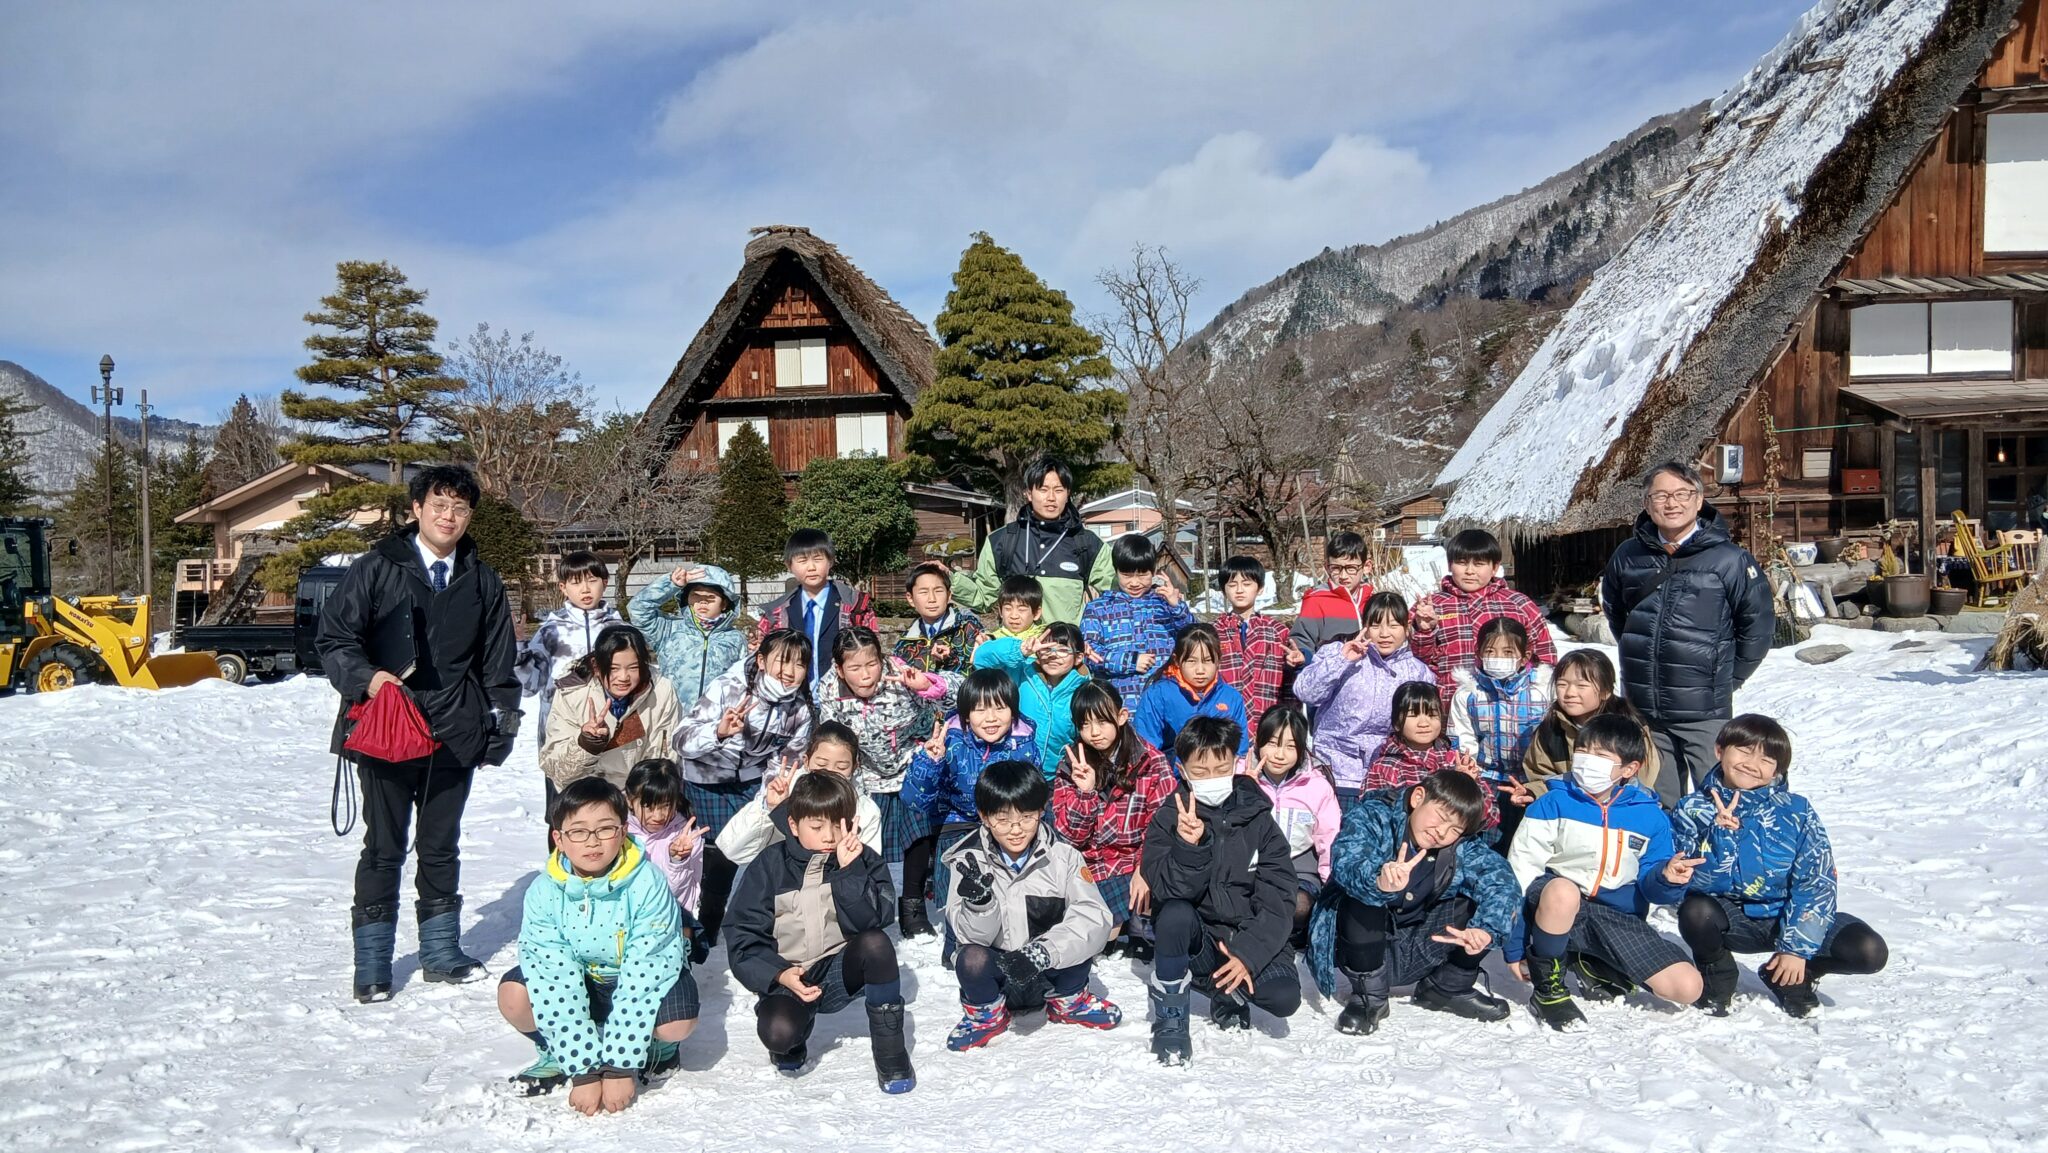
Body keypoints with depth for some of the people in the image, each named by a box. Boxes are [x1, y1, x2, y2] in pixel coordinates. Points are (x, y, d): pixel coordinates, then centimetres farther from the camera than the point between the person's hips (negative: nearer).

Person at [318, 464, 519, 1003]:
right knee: (384, 847, 3)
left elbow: (497, 662, 14)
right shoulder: (376, 569, -2)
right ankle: (372, 967, 13)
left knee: (442, 846, 13)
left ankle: (441, 952, 25)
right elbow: (333, 637, -1)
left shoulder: (482, 582, 9)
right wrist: (364, 678, -17)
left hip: (453, 736, 3)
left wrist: (501, 722, 11)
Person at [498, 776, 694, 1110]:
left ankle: (654, 1047, 5)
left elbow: (644, 971, -28)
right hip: (579, 982, 2)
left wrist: (620, 1069, -30)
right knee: (513, 996, -24)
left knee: (678, 1022, -31)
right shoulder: (544, 892, -20)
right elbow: (554, 974, -23)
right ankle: (559, 1055, 4)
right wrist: (583, 1071, -28)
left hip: (642, 981, -2)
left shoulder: (648, 884, -26)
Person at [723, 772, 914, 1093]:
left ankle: (890, 1053, -15)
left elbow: (871, 921, -19)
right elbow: (745, 941, -6)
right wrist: (779, 975, -22)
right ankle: (794, 1041, 11)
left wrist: (849, 871, -29)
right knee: (776, 1031, -31)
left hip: (843, 972, 1)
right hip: (789, 978, 0)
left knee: (876, 942, -30)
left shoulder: (863, 860, -4)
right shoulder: (769, 867, -5)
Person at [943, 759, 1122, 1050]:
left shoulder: (1062, 856, -12)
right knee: (972, 958, -32)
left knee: (1081, 935, -26)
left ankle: (1067, 1002, 6)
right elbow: (974, 936, -16)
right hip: (996, 978, -1)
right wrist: (980, 902, -38)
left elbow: (1096, 918, -23)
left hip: (1049, 973, 1)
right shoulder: (969, 862, -11)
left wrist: (1041, 953, -37)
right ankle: (987, 1015, 3)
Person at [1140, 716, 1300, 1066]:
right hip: (1194, 939, -1)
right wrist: (1189, 846, -33)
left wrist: (1248, 953, -19)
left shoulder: (1258, 819, -1)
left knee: (1285, 997, -25)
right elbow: (1171, 893, -16)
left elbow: (1277, 900, -5)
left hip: (1248, 939, 1)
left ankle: (1228, 993, 11)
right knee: (1175, 914, -34)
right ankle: (1169, 1020, -12)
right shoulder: (1168, 820, -4)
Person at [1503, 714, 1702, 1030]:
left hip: (1619, 919, 4)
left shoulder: (1649, 816, 2)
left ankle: (1595, 968, 16)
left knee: (1688, 988, -11)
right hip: (1557, 906, -3)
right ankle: (1546, 989, -15)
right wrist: (1514, 948, -9)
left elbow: (1649, 885, 6)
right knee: (1562, 890, -40)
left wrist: (1666, 878, -20)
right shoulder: (1553, 803, -7)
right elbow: (1519, 874, -6)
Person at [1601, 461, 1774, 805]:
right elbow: (1614, 612, 19)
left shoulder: (1729, 560, -10)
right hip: (1643, 711, 4)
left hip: (1705, 711, -4)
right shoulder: (1628, 556, 1)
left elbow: (1759, 622, -1)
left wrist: (1729, 676, 2)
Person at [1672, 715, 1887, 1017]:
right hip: (1732, 920, -1)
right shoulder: (1693, 810, -9)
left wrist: (1798, 948, -14)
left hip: (1786, 916, 2)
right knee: (1695, 911, -35)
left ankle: (1791, 977, 11)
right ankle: (1717, 976, 0)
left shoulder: (1796, 811, -8)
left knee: (1870, 952, -19)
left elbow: (1816, 882, -10)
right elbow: (1698, 883, -16)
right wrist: (1721, 834, -30)